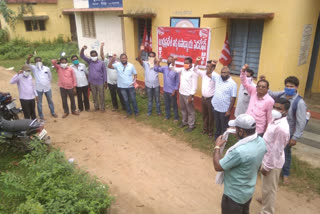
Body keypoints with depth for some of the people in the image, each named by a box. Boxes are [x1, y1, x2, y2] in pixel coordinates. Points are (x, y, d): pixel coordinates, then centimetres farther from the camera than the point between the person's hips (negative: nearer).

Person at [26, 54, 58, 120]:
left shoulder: (47, 68, 0)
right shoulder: (34, 68, -4)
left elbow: (50, 77, 12)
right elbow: (28, 64, -22)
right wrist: (28, 58, -41)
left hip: (47, 88, 2)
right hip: (39, 88, -1)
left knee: (50, 101, 16)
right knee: (39, 103, 7)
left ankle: (53, 112, 33)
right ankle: (41, 116, 19)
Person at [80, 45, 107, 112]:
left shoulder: (101, 63, -5)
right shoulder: (89, 61, 3)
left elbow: (104, 72, -3)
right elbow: (82, 56, -1)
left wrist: (105, 81, -5)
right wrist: (82, 49, -20)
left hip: (100, 82, -3)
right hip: (92, 83, 3)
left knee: (101, 96, 4)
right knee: (94, 96, 13)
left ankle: (102, 108, 16)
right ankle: (96, 107, 27)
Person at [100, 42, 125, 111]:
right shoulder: (107, 62, 0)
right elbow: (102, 55, -10)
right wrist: (101, 47, -21)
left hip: (118, 82, -2)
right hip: (110, 83, 3)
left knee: (120, 95, 3)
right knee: (113, 95, 14)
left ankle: (124, 106, 16)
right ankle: (115, 106, 30)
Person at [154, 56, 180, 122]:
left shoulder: (175, 70, -16)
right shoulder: (164, 68, -3)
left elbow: (177, 82, -11)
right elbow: (156, 69, -6)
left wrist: (175, 91, -13)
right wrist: (158, 62, -18)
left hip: (172, 91, -5)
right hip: (165, 90, 5)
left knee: (174, 105, 9)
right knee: (167, 104, 19)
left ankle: (176, 117, 25)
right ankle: (167, 115, 37)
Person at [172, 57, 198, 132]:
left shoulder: (193, 72, -17)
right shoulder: (183, 69, 4)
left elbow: (194, 85, -18)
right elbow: (174, 69, 12)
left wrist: (191, 95, -20)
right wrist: (173, 61, -4)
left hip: (188, 95, -8)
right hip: (181, 93, 8)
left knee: (190, 111, 5)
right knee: (183, 109, 21)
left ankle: (191, 126, 17)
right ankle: (184, 122, 40)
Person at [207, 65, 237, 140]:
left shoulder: (232, 84, -15)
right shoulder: (217, 77, 0)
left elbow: (233, 98, -14)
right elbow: (208, 73, 8)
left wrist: (229, 110, -14)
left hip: (224, 110, -5)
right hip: (216, 107, 5)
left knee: (224, 126, 11)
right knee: (217, 124, 23)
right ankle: (217, 136, 43)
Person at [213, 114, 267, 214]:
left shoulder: (239, 151, -39)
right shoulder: (261, 141, -13)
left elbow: (218, 166, -26)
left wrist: (217, 146, -13)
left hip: (234, 195, -7)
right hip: (249, 191, 7)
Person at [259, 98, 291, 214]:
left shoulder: (281, 127, -32)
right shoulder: (275, 119, -2)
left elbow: (277, 150, -26)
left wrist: (267, 167, -17)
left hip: (272, 163, -9)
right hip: (267, 158, 9)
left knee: (269, 188, 11)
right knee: (266, 185, 30)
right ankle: (265, 200, 54)